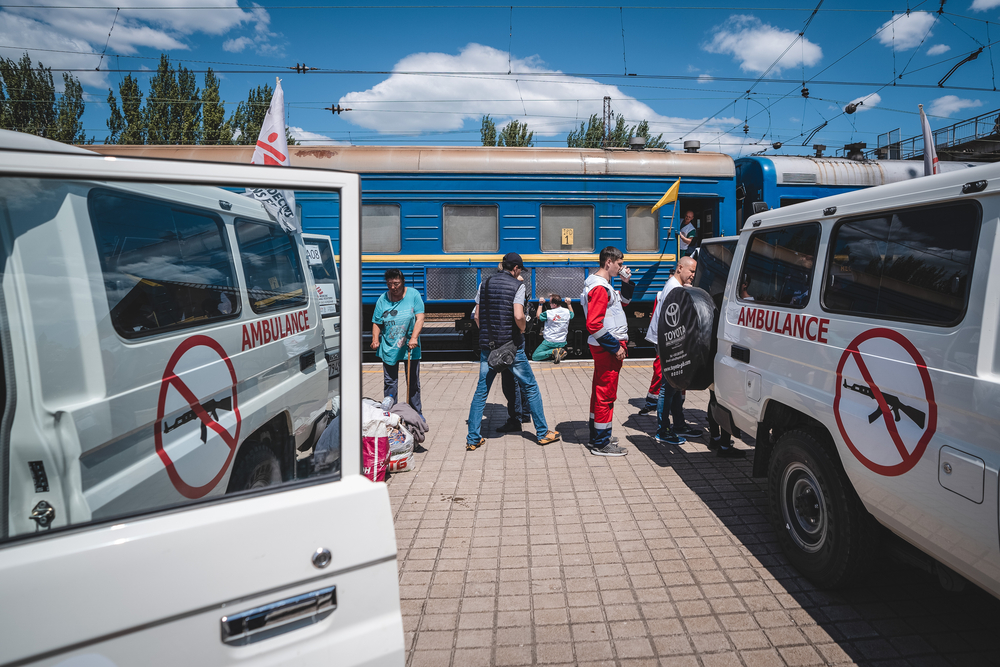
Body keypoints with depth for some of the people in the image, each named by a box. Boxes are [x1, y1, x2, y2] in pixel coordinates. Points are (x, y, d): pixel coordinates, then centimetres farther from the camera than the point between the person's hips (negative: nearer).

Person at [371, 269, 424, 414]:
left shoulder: (413, 294, -3)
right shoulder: (382, 299, 1)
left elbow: (420, 318, -10)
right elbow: (376, 323, 4)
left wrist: (413, 338, -22)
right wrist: (375, 339, -14)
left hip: (410, 347, -1)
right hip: (388, 348, 1)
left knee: (413, 382, 8)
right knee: (389, 382, 7)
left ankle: (416, 413, 22)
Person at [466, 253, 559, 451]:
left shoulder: (485, 284, 8)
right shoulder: (517, 286, -6)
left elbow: (477, 316, 8)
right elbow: (518, 316, -20)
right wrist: (523, 328, 0)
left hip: (488, 345, 4)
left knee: (481, 391, 9)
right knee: (531, 388, 10)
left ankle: (473, 439, 9)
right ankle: (543, 433, 16)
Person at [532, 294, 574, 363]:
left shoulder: (548, 313, -17)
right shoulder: (567, 311, -4)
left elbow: (539, 316, 5)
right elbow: (572, 314, 23)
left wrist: (540, 304, 12)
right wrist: (569, 304, 30)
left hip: (549, 342, -5)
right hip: (562, 343, 5)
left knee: (534, 357, 1)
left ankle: (553, 351, -16)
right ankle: (560, 351, -1)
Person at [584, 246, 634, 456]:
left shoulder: (603, 285, 15)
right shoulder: (600, 288, -19)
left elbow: (623, 302, 28)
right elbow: (594, 325, -25)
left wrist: (627, 282, 12)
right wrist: (615, 347, -20)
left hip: (605, 347, 11)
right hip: (607, 347, -11)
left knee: (600, 392, 17)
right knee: (606, 394, -3)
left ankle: (597, 436, 28)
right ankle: (601, 444, 5)